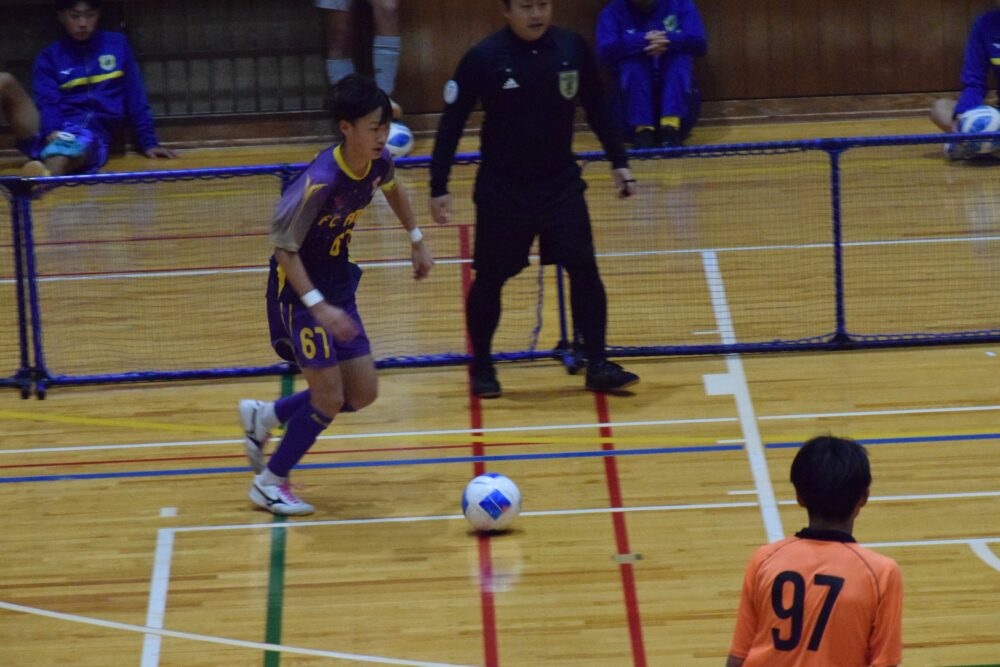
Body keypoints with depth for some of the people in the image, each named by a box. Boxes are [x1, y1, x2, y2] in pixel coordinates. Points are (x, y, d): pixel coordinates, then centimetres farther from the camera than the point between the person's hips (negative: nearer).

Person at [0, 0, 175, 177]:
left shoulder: (117, 45, 14)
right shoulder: (49, 58, 12)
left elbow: (135, 99, 14)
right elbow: (48, 103, -2)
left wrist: (148, 142, 9)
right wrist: (52, 132, -22)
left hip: (91, 133, -2)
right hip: (52, 133, 2)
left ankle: (43, 179, -77)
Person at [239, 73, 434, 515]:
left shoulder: (379, 163, -8)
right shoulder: (319, 183, -30)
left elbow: (392, 188, 19)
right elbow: (284, 247, -25)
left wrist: (416, 240, 18)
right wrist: (317, 305, -31)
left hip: (337, 283, 8)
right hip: (299, 287, -8)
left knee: (363, 392, 9)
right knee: (330, 397, -8)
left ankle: (264, 418, 29)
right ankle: (270, 483, 11)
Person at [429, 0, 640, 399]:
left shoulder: (573, 48, -6)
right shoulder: (483, 59, -14)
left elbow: (597, 108, 8)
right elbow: (451, 124, -8)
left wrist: (619, 162, 8)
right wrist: (439, 187, -11)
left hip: (561, 182, 2)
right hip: (502, 188, -2)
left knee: (584, 268, -7)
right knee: (489, 278, 6)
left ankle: (597, 366, 1)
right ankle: (482, 367, 23)